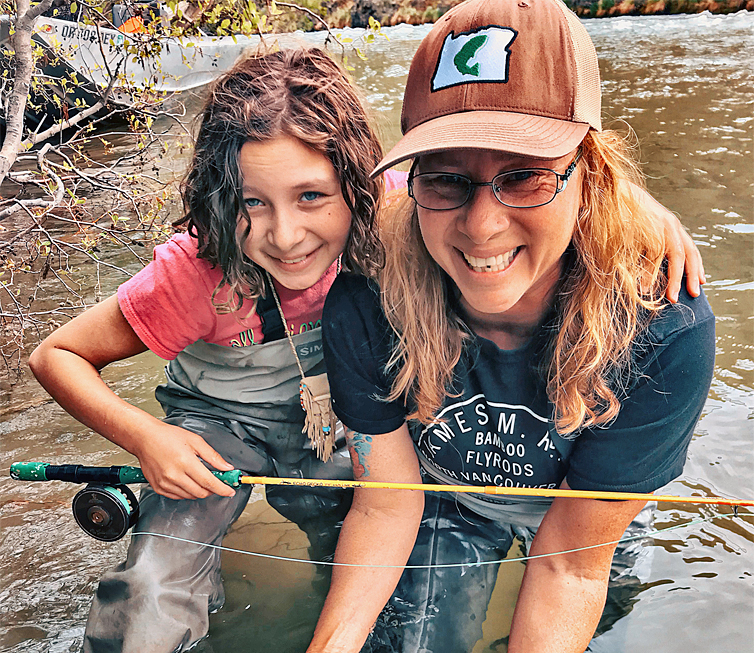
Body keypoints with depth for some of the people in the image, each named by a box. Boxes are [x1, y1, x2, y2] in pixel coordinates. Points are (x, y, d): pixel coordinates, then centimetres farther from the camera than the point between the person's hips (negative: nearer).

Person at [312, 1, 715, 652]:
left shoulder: (665, 334, -37)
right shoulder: (365, 311, -34)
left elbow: (571, 560, -27)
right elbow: (386, 504, -21)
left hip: (593, 513, 1)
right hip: (443, 503, 0)